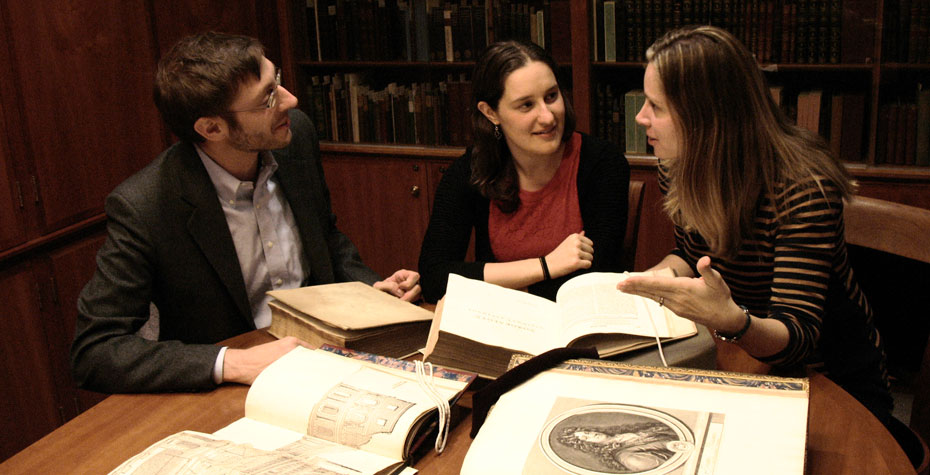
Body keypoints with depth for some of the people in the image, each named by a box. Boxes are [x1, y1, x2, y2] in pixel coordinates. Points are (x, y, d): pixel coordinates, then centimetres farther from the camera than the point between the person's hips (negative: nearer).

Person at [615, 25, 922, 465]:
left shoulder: (803, 189, -24)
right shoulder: (678, 170, -5)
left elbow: (797, 340, -27)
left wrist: (731, 319, -48)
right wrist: (669, 272, -10)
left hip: (831, 383, -5)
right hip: (740, 366, 6)